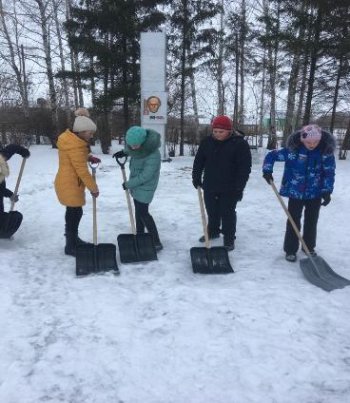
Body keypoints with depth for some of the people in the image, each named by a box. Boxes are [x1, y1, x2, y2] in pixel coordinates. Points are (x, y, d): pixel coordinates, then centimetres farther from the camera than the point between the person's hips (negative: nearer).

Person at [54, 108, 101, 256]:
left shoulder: (72, 139, 8)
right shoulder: (75, 146, -24)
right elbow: (82, 171, -25)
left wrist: (89, 157, 3)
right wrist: (94, 188, -19)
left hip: (71, 183, 10)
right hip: (69, 184, -10)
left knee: (74, 212, 19)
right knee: (74, 213, -3)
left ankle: (73, 239, 33)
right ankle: (70, 246, 7)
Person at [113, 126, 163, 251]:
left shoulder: (153, 155, -33)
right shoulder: (139, 143, -8)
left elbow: (145, 176, -27)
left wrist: (128, 184, -16)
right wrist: (124, 152, 6)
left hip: (145, 187, -8)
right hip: (136, 184, 9)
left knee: (143, 213, -6)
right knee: (138, 210, 17)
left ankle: (156, 242, 3)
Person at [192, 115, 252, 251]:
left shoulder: (240, 143, -12)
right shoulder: (207, 142, 2)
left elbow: (245, 167, -14)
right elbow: (199, 161, 11)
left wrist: (239, 187, -17)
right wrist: (196, 177, 6)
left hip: (229, 188, -4)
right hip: (210, 185, 5)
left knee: (227, 214, 3)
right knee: (212, 211, 17)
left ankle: (229, 239, 17)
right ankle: (213, 231, 37)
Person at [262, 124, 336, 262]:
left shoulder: (326, 152, -10)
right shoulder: (293, 150, -14)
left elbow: (329, 172, -3)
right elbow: (271, 155, -6)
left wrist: (327, 191, -9)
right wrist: (267, 170, -19)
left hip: (315, 194, 2)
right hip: (295, 192, -2)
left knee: (311, 221, 14)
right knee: (293, 221, 2)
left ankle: (309, 247, 33)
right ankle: (290, 249, 14)